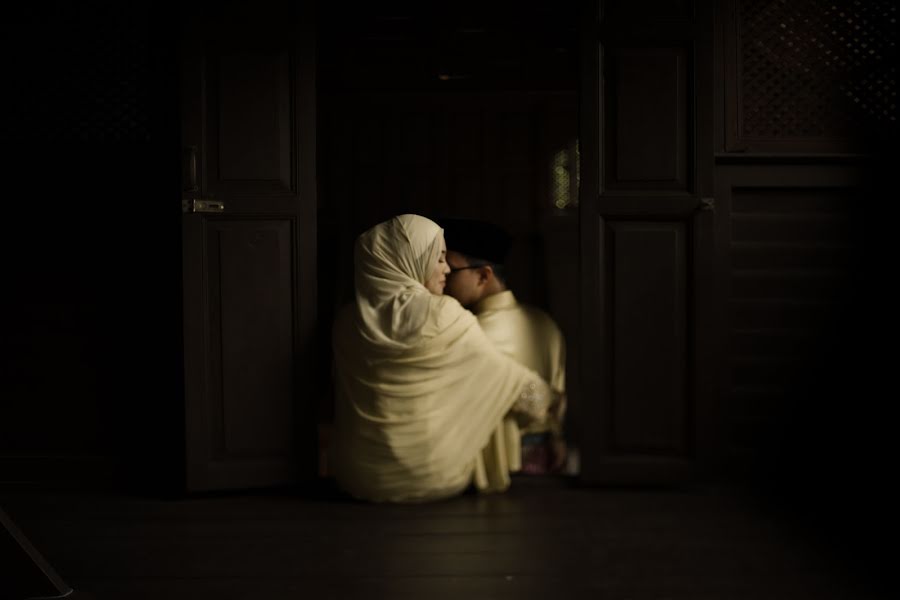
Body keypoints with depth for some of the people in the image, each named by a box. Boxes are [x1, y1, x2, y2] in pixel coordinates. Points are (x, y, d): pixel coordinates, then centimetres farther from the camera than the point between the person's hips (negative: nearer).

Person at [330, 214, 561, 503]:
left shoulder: (347, 323, 0)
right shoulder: (443, 317, -15)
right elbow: (507, 380, -5)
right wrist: (545, 398, 15)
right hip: (433, 479, -4)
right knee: (482, 401, 19)